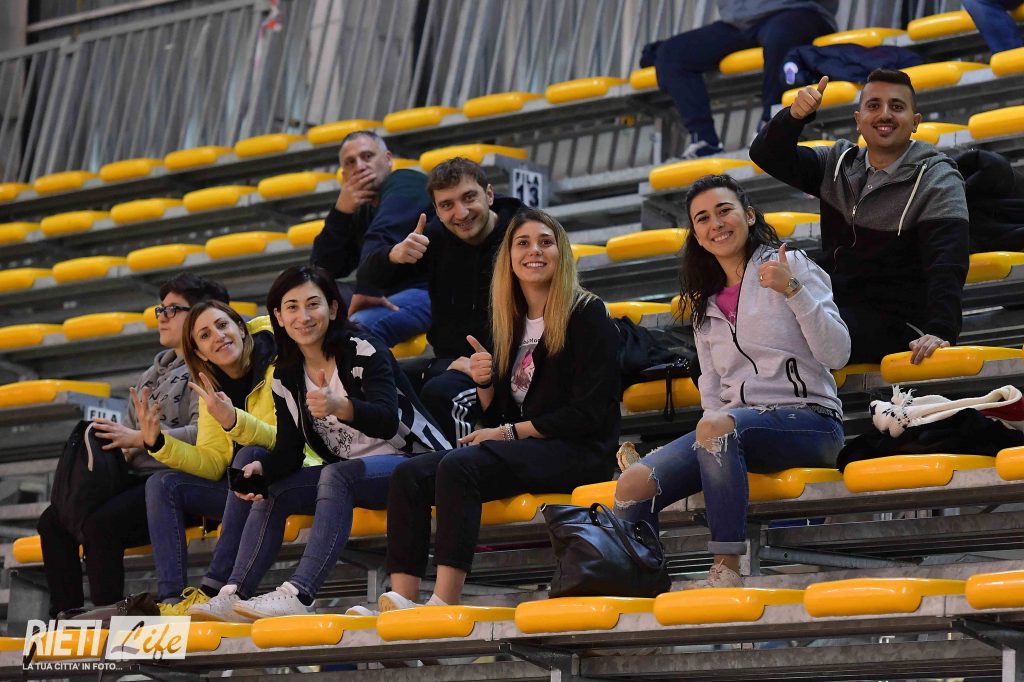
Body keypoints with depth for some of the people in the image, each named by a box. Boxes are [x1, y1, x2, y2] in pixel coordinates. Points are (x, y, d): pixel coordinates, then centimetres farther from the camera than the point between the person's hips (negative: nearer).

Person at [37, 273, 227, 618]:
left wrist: (138, 438, -20)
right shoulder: (152, 374, 26)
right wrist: (112, 438, 0)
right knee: (53, 521, -4)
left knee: (101, 523, -31)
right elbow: (129, 428, 23)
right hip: (137, 478, 10)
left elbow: (203, 434, -20)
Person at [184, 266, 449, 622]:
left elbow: (387, 422, -27)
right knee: (268, 493, -11)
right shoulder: (285, 378, 5)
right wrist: (259, 469, -21)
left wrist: (340, 407, -48)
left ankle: (298, 594, -46)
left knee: (336, 476, -34)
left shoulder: (364, 352, -13)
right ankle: (233, 594, -20)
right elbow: (289, 450, 2)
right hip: (346, 475, 7)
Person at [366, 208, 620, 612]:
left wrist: (511, 432, -10)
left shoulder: (586, 314, -3)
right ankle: (400, 599, -26)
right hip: (518, 451, 7)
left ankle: (445, 601, -37)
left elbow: (590, 411, -11)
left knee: (458, 467, -31)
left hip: (578, 452, -7)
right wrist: (484, 384, -3)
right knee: (409, 475, -14)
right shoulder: (510, 322, 17)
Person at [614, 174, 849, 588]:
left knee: (716, 427, -38)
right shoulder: (706, 304, 21)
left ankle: (727, 571, -36)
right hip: (734, 424, 5)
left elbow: (837, 354, -6)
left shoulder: (792, 266, 4)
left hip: (808, 418, -5)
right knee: (633, 485, -19)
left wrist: (793, 291, -18)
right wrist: (715, 423, -3)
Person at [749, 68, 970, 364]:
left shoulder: (936, 181, -7)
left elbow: (947, 267, -20)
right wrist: (795, 115, -16)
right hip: (835, 306, 6)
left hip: (894, 325, -6)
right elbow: (768, 156, 6)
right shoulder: (840, 163, 11)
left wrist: (939, 332, -37)